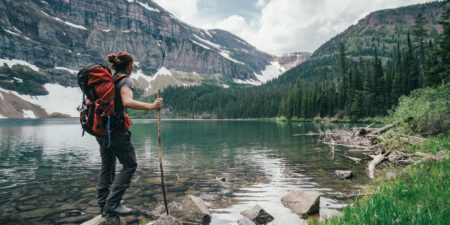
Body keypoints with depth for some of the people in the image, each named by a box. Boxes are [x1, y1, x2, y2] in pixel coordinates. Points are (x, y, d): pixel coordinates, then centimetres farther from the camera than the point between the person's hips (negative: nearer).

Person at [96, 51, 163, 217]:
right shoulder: (125, 80, -10)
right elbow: (127, 102, -29)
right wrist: (151, 106, -28)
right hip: (116, 129, -8)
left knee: (107, 165, 17)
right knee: (130, 165, 3)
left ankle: (103, 203, 24)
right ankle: (112, 205, 2)